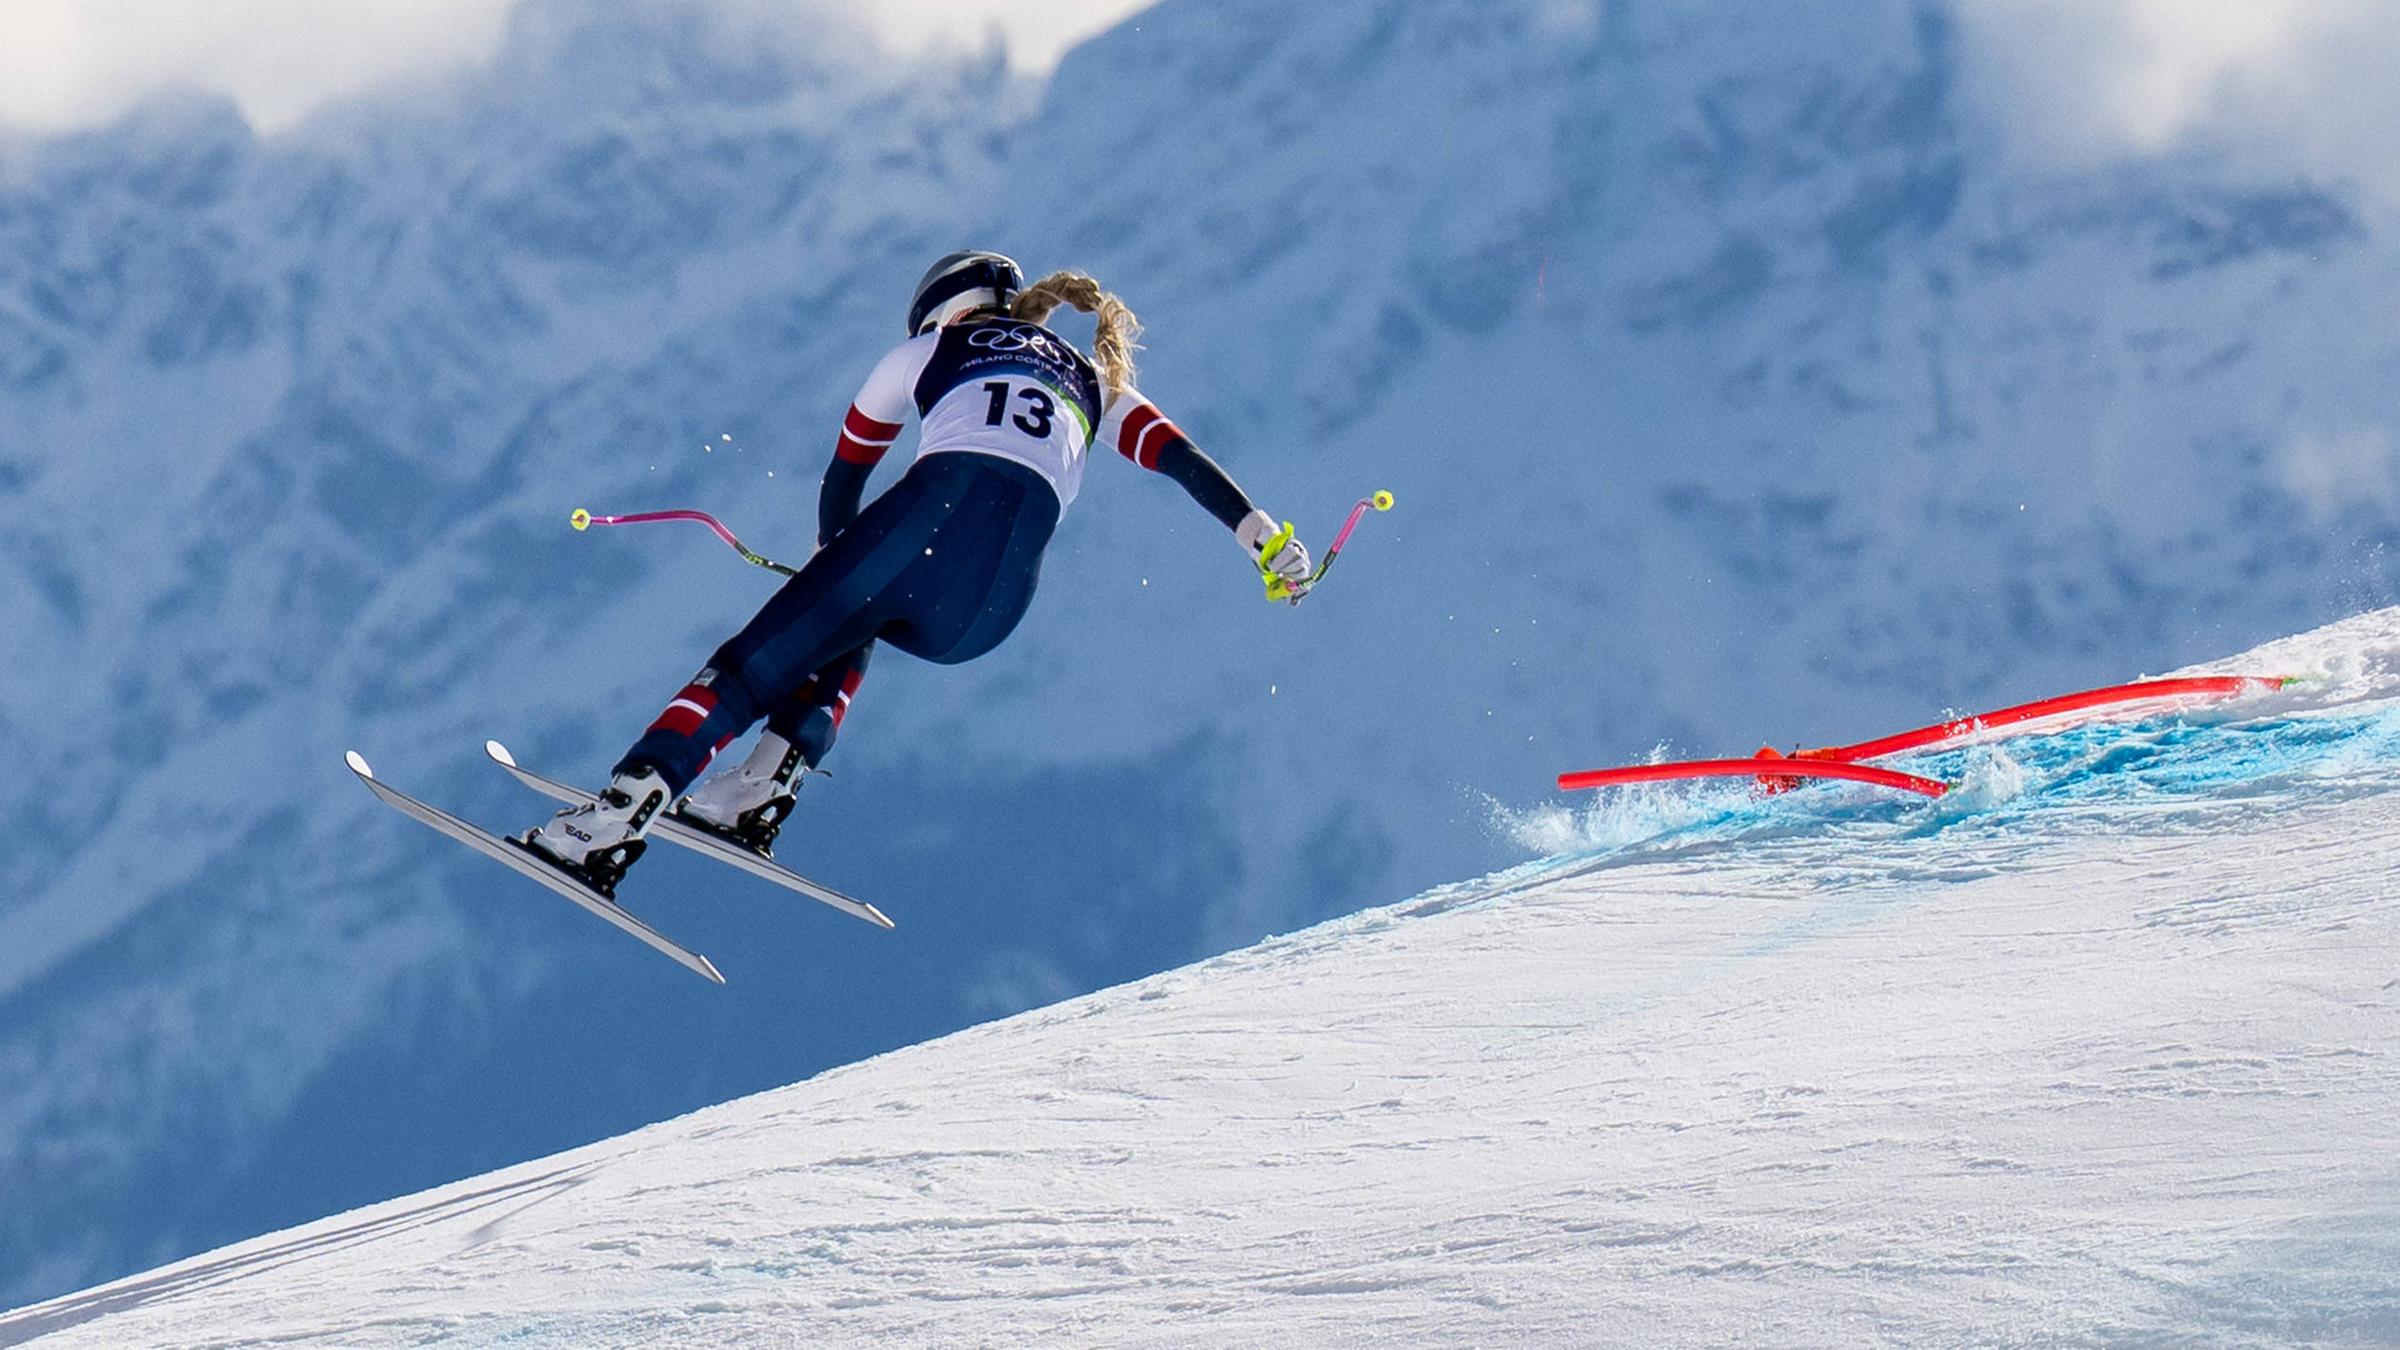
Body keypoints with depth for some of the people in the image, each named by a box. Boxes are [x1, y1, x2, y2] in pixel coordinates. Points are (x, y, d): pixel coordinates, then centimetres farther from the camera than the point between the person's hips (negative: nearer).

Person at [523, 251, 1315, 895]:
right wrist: (1259, 532, 13)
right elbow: (1180, 457, 20)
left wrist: (833, 551, 52)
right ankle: (762, 790, 8)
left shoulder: (937, 349, 28)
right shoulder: (1092, 382, 36)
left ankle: (613, 823, -15)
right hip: (997, 606, 3)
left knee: (757, 660, 3)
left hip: (937, 509, -3)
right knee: (850, 631, 31)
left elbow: (844, 473, 35)